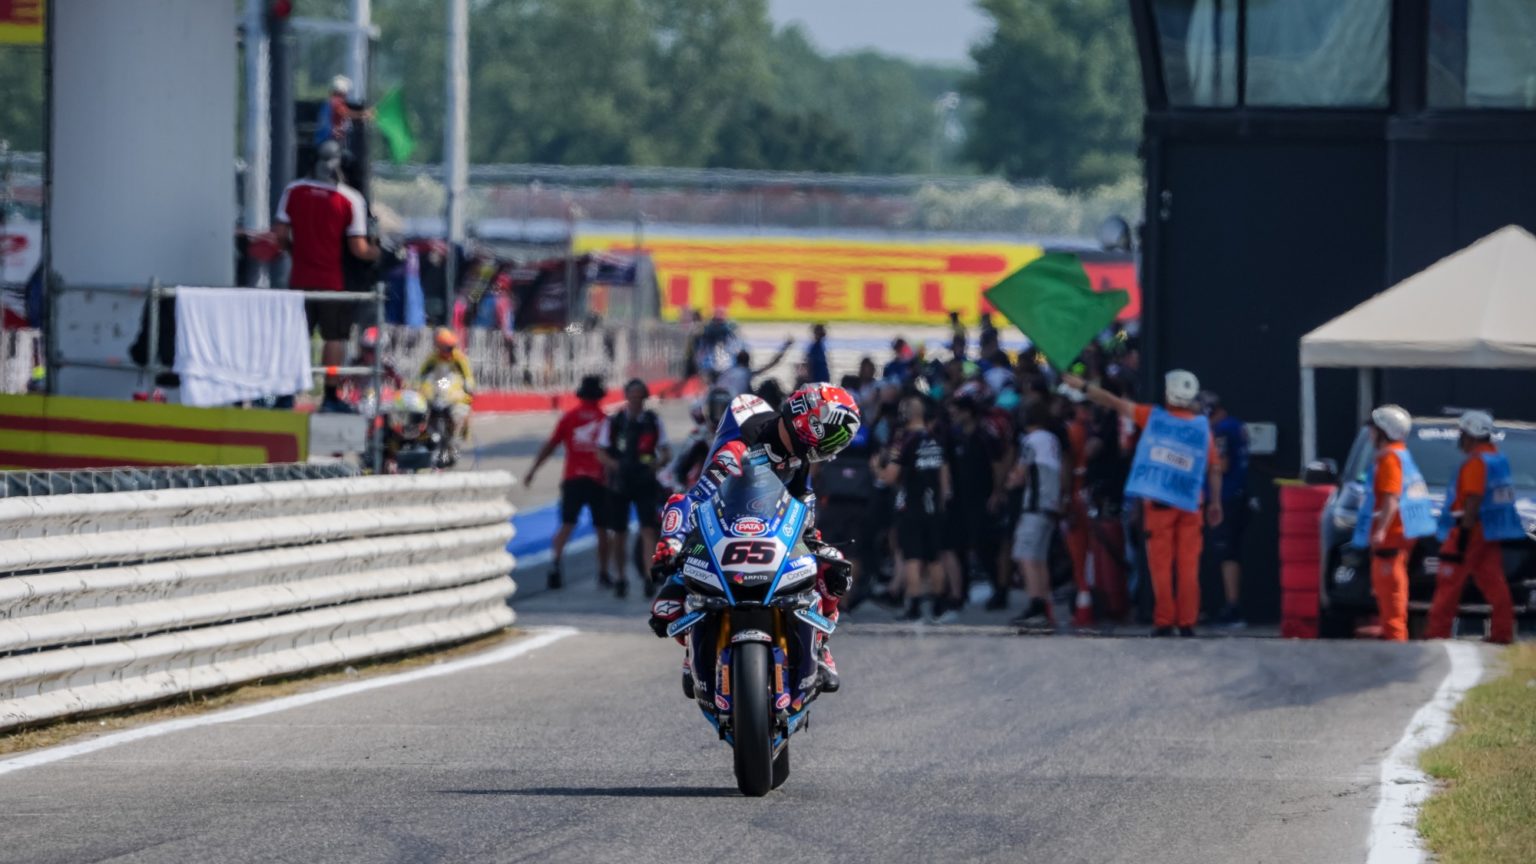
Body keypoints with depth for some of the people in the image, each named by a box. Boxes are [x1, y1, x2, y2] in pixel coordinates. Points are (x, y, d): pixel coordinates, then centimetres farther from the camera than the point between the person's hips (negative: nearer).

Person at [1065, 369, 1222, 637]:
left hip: (1158, 502, -1)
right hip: (1190, 504, 1)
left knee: (1161, 564, 4)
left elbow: (1115, 403, 1)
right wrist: (1215, 502, 12)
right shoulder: (1202, 426, 2)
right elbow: (1215, 468, 3)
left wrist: (1082, 386, 9)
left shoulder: (1153, 417, -2)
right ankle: (1187, 622, 2)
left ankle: (1164, 621, 1)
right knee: (1188, 565, 4)